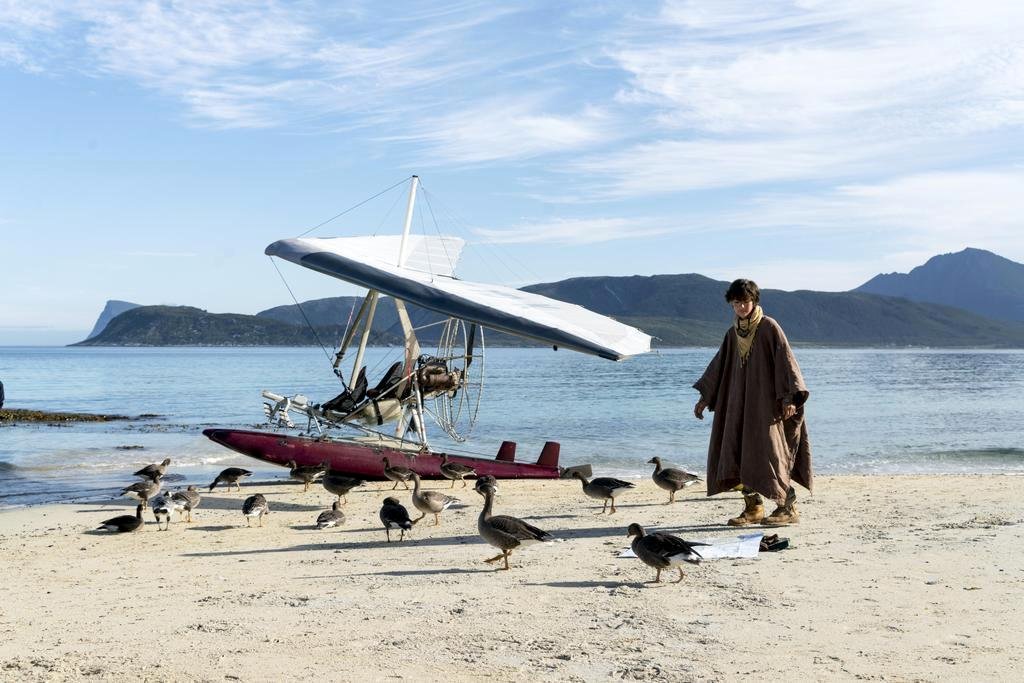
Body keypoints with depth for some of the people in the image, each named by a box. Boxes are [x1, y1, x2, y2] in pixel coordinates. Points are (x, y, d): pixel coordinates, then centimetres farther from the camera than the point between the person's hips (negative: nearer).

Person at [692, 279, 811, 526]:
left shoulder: (769, 327, -8)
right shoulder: (733, 333, 11)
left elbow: (786, 360, -13)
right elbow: (718, 365, 19)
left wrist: (790, 397, -21)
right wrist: (704, 397, 17)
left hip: (765, 402, -6)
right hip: (739, 402, 7)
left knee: (768, 452, -8)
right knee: (739, 454, 2)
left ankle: (789, 507, 1)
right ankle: (753, 508, 9)